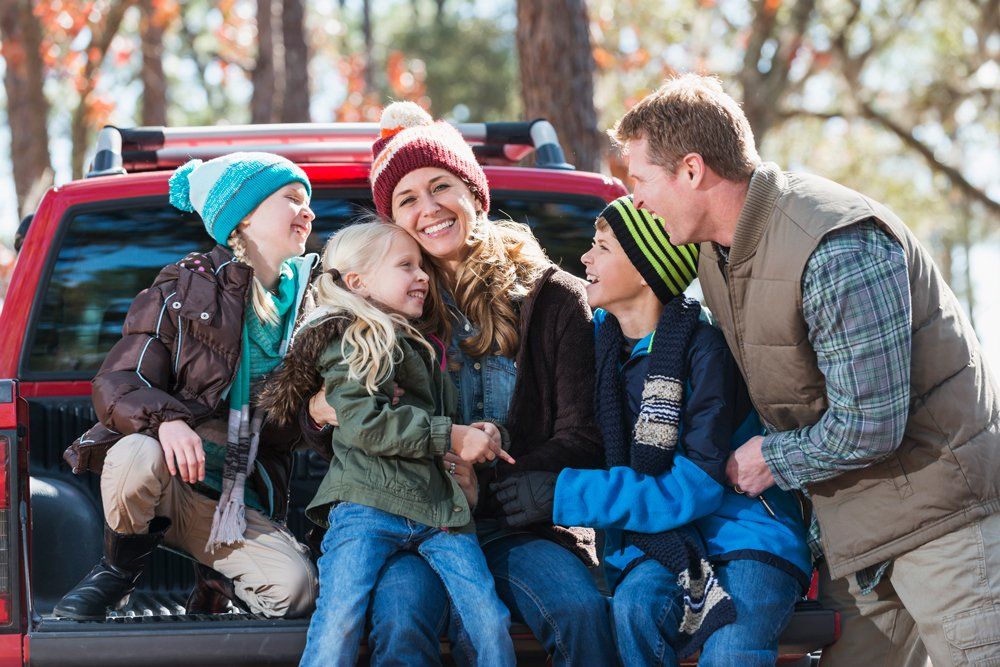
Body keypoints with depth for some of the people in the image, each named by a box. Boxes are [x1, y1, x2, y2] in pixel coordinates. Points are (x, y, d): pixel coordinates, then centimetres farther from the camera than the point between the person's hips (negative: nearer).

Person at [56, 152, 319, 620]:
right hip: (169, 478, -2)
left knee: (294, 588, -27)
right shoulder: (187, 286, 0)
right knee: (138, 453, -39)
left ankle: (218, 578, 10)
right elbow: (115, 384, -9)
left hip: (239, 502, 2)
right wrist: (166, 420, -30)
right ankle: (118, 569, -6)